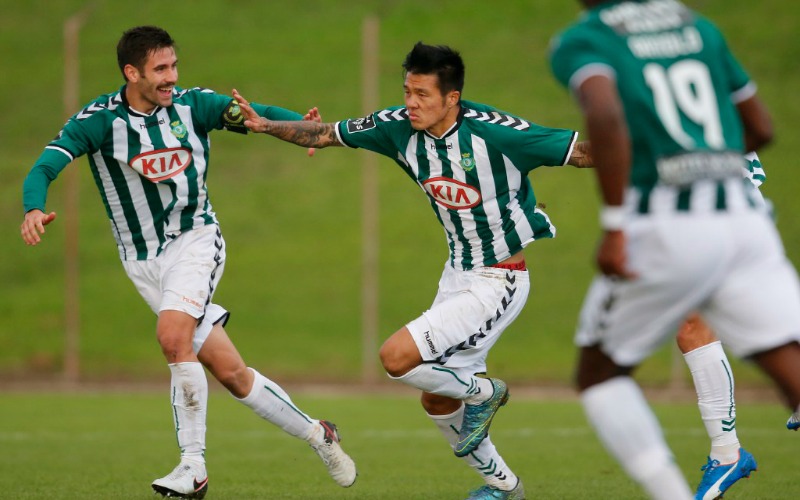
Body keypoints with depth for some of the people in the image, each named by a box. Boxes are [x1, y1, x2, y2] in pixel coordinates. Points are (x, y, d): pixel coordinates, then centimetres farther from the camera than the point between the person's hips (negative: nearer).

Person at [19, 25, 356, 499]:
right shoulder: (98, 119, -10)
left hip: (195, 239, -1)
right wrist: (34, 208, -40)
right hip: (143, 260, 1)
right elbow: (44, 167, -19)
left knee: (174, 335, -28)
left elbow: (256, 114, -11)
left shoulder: (193, 104, -5)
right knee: (230, 372, -1)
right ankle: (316, 433, 18)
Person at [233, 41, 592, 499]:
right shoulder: (401, 127, -7)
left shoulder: (493, 131, -25)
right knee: (437, 402, 14)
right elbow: (325, 134, 7)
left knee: (397, 356, -20)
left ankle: (482, 392, 7)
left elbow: (582, 151, -23)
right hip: (458, 272, 7)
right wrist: (264, 125, 0)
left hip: (499, 282, -7)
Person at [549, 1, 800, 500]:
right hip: (743, 220, 4)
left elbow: (606, 116, -18)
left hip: (665, 230, -4)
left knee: (599, 374, 18)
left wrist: (614, 227, -16)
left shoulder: (580, 41, 3)